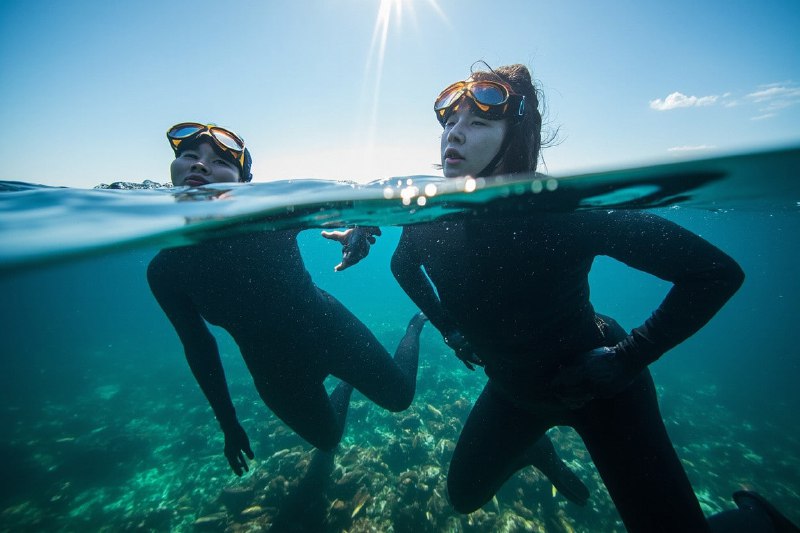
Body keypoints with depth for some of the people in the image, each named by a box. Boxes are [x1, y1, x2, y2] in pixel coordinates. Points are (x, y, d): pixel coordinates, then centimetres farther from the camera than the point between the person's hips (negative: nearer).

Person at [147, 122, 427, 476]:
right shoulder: (163, 270, -10)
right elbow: (198, 347, 0)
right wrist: (227, 423, 9)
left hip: (330, 332, -2)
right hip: (275, 372, 3)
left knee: (401, 397, 16)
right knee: (328, 440, 25)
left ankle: (417, 324, 44)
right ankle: (345, 386, 57)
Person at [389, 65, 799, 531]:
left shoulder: (565, 209, -31)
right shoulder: (428, 221, -18)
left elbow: (718, 271, -21)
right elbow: (403, 266, 6)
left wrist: (628, 358, -23)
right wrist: (448, 328, 0)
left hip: (597, 389, -3)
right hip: (512, 389, 5)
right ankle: (531, 449, 49)